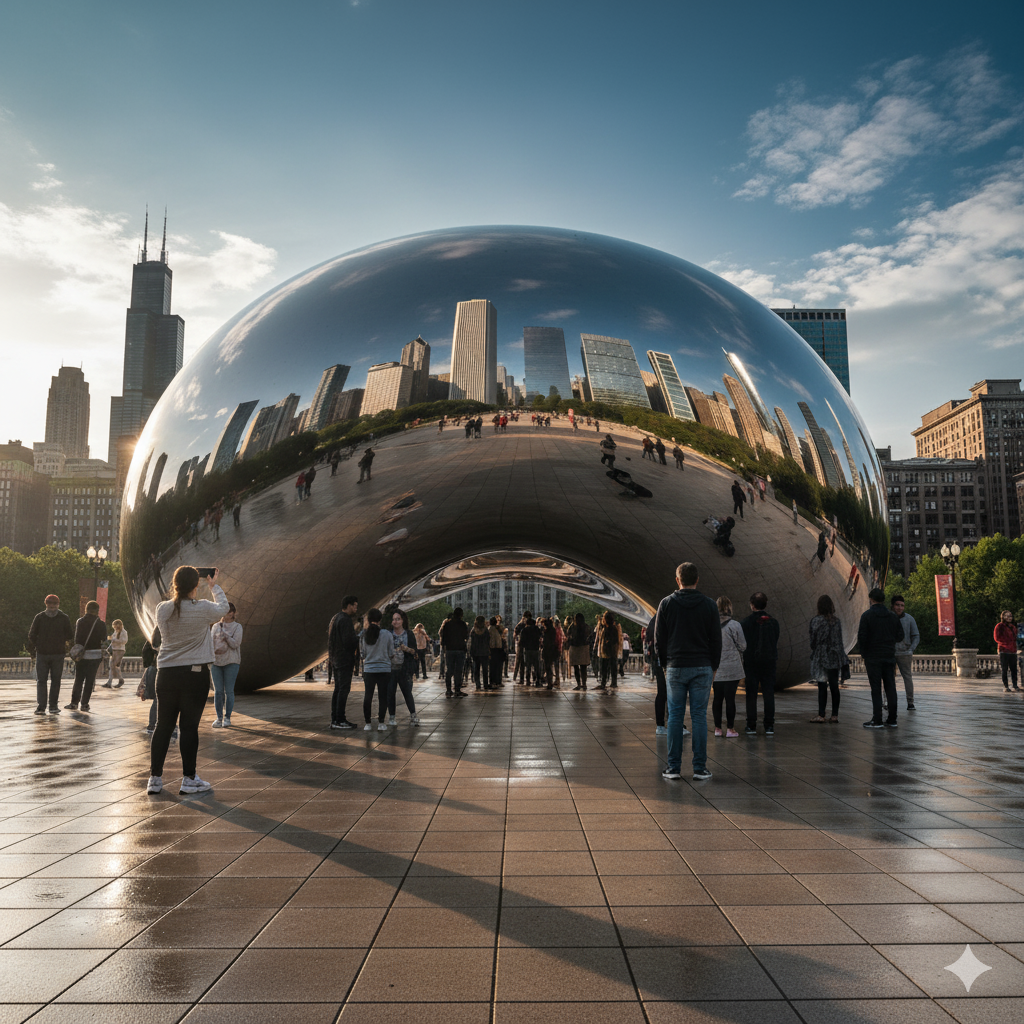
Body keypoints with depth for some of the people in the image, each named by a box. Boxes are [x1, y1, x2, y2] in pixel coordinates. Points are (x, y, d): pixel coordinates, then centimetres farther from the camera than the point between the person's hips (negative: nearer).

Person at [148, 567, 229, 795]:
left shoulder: (162, 609, -3)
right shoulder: (204, 609, -11)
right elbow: (222, 608, 9)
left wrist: (179, 587, 25)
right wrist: (213, 586, 24)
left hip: (166, 673, 4)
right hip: (195, 674, -4)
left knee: (163, 725, 12)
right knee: (189, 726, 1)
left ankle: (155, 778, 19)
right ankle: (189, 780, 8)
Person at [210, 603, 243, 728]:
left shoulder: (237, 627, 1)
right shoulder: (216, 626, 11)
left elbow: (235, 644, -9)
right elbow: (210, 642, 9)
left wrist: (224, 633, -17)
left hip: (231, 662, -3)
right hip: (216, 661, 3)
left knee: (229, 691, -1)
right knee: (218, 691, 3)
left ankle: (227, 717, 7)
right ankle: (219, 717, 10)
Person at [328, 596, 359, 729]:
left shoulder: (335, 618, 16)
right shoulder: (345, 620, -15)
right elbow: (348, 641, -22)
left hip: (335, 659, 10)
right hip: (345, 659, -10)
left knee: (338, 689, 13)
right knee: (343, 689, -6)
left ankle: (334, 719, 15)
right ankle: (339, 720, -4)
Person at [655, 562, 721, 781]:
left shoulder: (666, 604, -1)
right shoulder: (709, 605, 0)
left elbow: (659, 640, 1)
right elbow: (716, 640, 4)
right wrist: (713, 667, 14)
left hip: (675, 668, 0)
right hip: (702, 668, 0)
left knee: (675, 717, 5)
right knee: (699, 717, 4)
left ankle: (673, 768, 7)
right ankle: (700, 768, 6)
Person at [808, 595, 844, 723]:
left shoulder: (816, 620, -10)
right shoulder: (837, 620, 4)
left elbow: (814, 638, -8)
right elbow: (840, 639, 7)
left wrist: (812, 652, 8)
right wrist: (841, 654, 14)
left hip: (821, 657, -4)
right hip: (835, 658, 4)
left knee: (822, 686, -2)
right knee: (834, 686, 7)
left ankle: (821, 715, -1)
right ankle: (835, 715, 10)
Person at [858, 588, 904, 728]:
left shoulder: (867, 615, -7)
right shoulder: (892, 616, 7)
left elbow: (862, 637, -12)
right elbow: (899, 636, 9)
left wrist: (863, 652, 3)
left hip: (873, 658, -4)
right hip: (889, 657, 4)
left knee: (876, 689, -3)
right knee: (890, 688, 8)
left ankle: (877, 720, -3)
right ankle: (892, 720, 10)